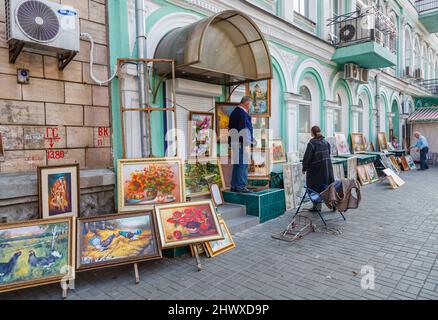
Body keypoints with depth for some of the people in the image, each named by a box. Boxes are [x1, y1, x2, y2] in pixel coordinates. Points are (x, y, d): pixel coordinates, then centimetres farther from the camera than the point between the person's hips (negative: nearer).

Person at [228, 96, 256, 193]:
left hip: (234, 141, 10)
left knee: (237, 163, 14)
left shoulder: (234, 112, 17)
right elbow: (245, 129, -19)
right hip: (241, 142, -10)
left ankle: (234, 186, 20)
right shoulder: (243, 113, -14)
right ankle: (241, 186, -2)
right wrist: (251, 140, -12)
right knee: (243, 164, -5)